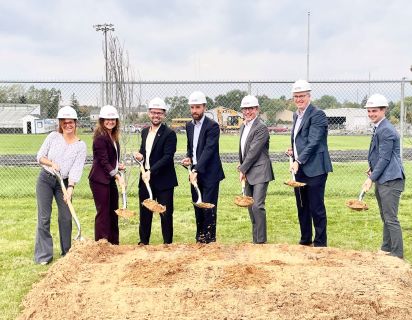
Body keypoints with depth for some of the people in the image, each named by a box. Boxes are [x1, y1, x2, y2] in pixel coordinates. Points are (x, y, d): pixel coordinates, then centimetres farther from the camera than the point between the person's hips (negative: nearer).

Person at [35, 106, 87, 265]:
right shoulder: (53, 136, -4)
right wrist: (51, 163, -18)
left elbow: (77, 169, -15)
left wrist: (70, 187, -26)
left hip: (64, 182, 1)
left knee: (66, 217, 4)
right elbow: (40, 156, 1)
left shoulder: (81, 145, -6)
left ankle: (67, 252, 21)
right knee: (44, 217, -2)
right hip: (45, 179, 0)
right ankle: (44, 255, 5)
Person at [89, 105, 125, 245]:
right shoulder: (100, 137, -15)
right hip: (100, 180, -9)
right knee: (103, 212, -3)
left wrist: (117, 165, 3)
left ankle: (114, 243, 23)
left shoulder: (113, 136, 12)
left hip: (110, 179, 9)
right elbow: (103, 161, -19)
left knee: (113, 211, 13)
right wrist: (117, 175, -25)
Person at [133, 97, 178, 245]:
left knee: (166, 214, 2)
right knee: (144, 212, 14)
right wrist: (140, 155, -1)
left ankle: (167, 243, 15)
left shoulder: (169, 134, -10)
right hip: (145, 178, 6)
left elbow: (168, 157, -18)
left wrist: (151, 171, -24)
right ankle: (143, 242, 27)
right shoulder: (144, 131, 12)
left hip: (163, 180, -6)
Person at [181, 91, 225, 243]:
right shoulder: (189, 125, 10)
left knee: (208, 207, -5)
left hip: (209, 173, -7)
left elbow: (209, 149, -22)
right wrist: (188, 158, 1)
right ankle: (199, 238, 22)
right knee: (197, 206, 12)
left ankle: (209, 239, 5)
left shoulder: (212, 126, -13)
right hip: (195, 172, 7)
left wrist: (197, 170, -29)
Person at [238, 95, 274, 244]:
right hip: (248, 173, 9)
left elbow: (253, 151, -18)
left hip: (259, 173, -9)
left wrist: (243, 169, -13)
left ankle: (261, 241, -4)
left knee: (257, 206, -13)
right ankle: (255, 239, 23)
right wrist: (242, 167, 9)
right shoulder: (243, 126, 14)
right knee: (250, 207, 13)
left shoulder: (261, 128, -14)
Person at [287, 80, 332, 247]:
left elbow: (313, 142, -19)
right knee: (302, 208, 15)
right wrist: (293, 151, 7)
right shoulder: (296, 115, 17)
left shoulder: (317, 114, -11)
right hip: (299, 169, 9)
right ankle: (305, 241, 26)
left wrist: (298, 161, -23)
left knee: (317, 208, -2)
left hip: (314, 169, -8)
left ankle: (320, 244, 9)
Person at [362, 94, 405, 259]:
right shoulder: (378, 128, 16)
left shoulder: (386, 130, -16)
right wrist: (372, 169, 9)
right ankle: (386, 249, 27)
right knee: (386, 218, 17)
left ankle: (397, 254, 0)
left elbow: (385, 158, -18)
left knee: (391, 219, -7)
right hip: (381, 180, 11)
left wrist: (371, 178, -15)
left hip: (390, 181, -11)